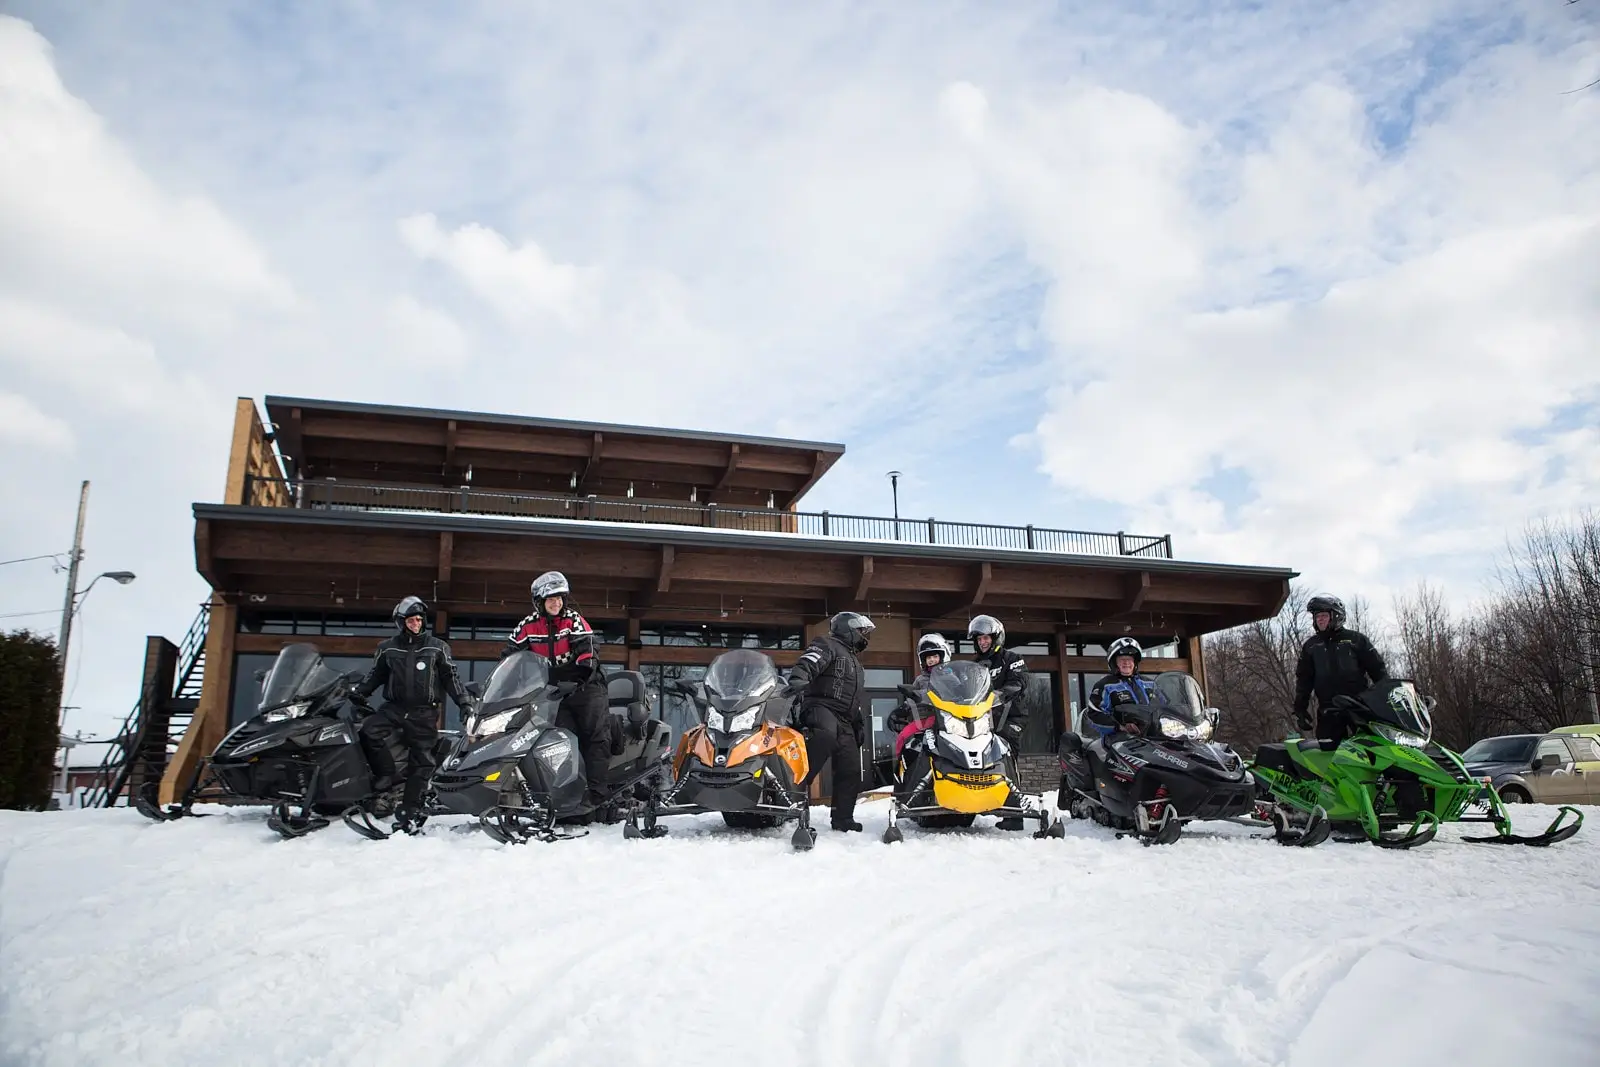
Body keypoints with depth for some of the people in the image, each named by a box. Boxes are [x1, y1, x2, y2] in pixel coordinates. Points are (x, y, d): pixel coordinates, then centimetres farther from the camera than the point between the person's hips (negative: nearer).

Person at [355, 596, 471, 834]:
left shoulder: (437, 648, 6)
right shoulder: (388, 649, 11)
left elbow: (451, 677, 8)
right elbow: (374, 676, 21)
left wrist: (465, 703, 2)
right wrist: (357, 696, 9)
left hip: (424, 712, -2)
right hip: (394, 707, 2)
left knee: (421, 761, -5)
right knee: (369, 732, -25)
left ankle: (410, 811, -1)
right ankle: (387, 774, -6)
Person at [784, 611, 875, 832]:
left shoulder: (854, 662, 34)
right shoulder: (827, 645, 5)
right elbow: (807, 662, -18)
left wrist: (858, 727, 29)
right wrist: (798, 679, -40)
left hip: (844, 721, 9)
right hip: (822, 706, -9)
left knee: (850, 769, 1)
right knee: (825, 735, -40)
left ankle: (843, 818, 8)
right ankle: (795, 787, -42)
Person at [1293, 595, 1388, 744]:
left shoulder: (1355, 639, 7)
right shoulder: (1310, 646, 14)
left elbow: (1377, 669, 7)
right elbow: (1304, 679, 15)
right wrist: (1300, 708, 8)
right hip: (1328, 713, 2)